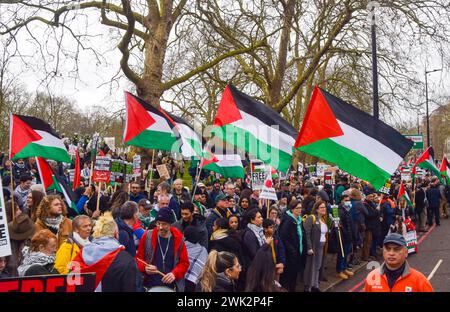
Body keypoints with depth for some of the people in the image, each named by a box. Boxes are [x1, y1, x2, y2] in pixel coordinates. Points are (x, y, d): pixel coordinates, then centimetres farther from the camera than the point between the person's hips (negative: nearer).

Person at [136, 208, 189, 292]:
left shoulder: (178, 239, -1)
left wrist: (174, 273, -15)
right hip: (149, 286, 0)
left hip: (171, 287, 0)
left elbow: (184, 262, 2)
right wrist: (145, 268, -16)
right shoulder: (147, 237, -2)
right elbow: (139, 258, 4)